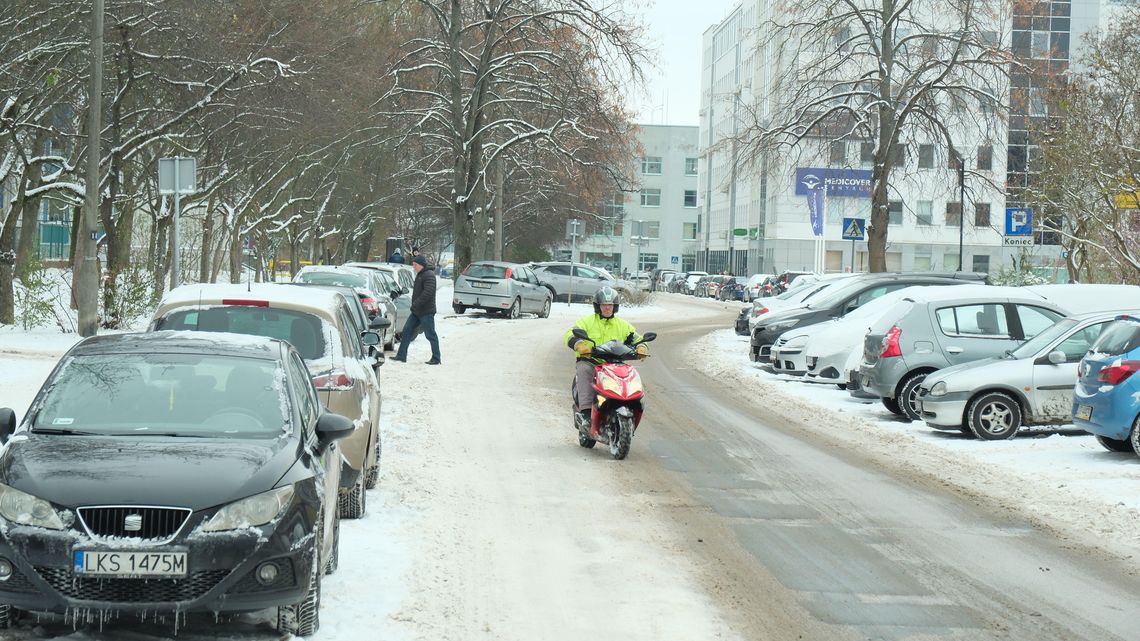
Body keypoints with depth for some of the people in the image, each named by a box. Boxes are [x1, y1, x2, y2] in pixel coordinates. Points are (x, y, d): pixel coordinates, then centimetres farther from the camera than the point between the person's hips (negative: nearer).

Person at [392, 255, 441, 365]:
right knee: (407, 331, 7)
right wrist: (415, 305, 14)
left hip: (426, 311, -10)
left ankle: (436, 359, 5)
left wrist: (416, 304, -24)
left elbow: (427, 293, -25)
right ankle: (401, 356, 10)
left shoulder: (429, 275, -15)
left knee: (430, 335, -3)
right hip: (416, 311, 10)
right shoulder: (420, 274, 16)